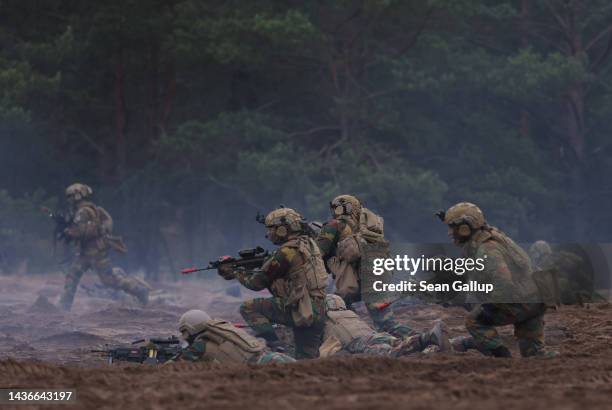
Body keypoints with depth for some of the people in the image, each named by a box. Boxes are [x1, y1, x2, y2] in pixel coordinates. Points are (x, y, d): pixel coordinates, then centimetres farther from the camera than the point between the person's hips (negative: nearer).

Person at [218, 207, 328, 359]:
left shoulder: (286, 252, -14)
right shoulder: (308, 243, 13)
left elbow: (257, 282, -6)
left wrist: (235, 273, 10)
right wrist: (245, 271, 19)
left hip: (299, 310, -8)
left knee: (248, 308, -4)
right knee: (306, 361, 15)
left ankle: (273, 346, -10)